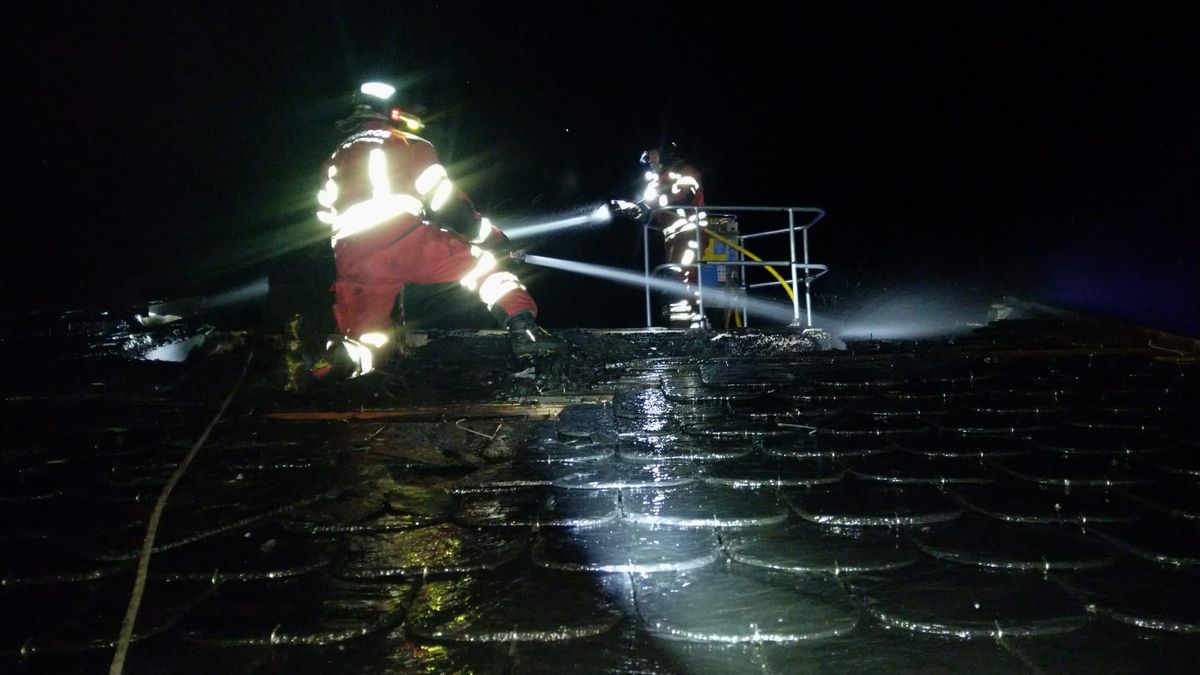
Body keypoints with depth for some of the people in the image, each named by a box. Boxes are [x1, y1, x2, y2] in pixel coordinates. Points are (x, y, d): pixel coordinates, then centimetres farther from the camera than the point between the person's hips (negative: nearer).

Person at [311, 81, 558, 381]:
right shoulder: (412, 146, 13)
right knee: (485, 265, 8)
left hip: (355, 262, 5)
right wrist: (489, 236, 13)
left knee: (365, 338, 21)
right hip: (409, 242, -4)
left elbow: (329, 219, 29)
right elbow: (443, 200, 6)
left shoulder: (334, 161, 27)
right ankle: (522, 328, -10)